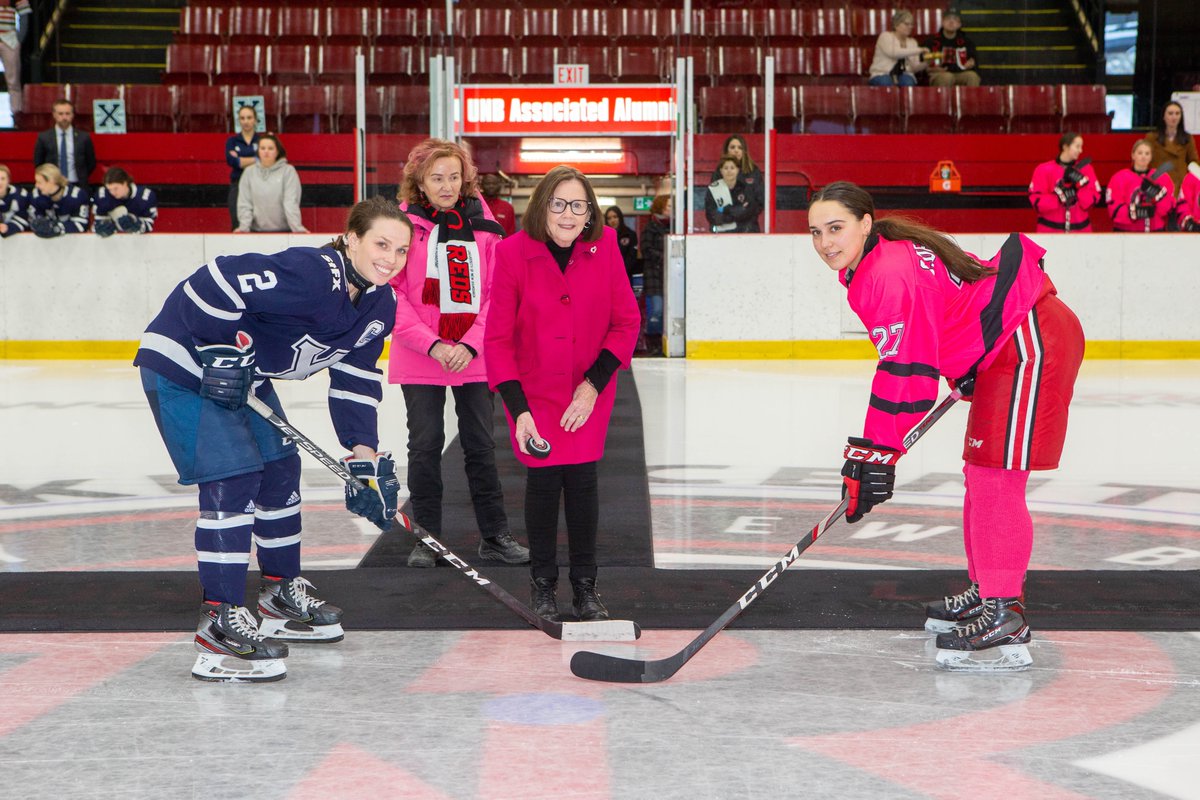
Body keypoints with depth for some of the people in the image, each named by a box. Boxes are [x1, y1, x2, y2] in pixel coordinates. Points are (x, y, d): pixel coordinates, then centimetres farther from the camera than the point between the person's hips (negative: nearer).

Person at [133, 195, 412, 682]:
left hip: (242, 374, 10)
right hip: (185, 363, -10)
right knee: (233, 478, -17)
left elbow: (356, 378, 6)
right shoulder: (310, 275, -30)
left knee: (280, 470, 16)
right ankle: (220, 623, -15)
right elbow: (216, 281, -32)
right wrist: (224, 350, -27)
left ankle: (281, 592, 34)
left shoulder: (381, 304, -1)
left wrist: (364, 451, 0)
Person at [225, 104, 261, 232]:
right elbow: (231, 160, -6)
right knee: (237, 226, -5)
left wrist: (240, 160, -6)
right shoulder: (232, 141, 11)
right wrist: (255, 160, -8)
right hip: (238, 186, 1)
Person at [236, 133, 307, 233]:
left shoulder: (288, 171, -2)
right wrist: (244, 227, -12)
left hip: (283, 230, -2)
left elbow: (291, 203, -10)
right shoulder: (249, 172, 5)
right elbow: (244, 204, 2)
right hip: (257, 230, 2)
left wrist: (297, 227, -21)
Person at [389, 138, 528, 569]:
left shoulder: (482, 225, 1)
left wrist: (471, 345, -11)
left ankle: (494, 535, 19)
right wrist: (433, 345, -15)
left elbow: (496, 293, 0)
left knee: (481, 444, 9)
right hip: (418, 357, -2)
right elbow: (392, 296, -8)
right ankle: (427, 538, 16)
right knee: (425, 445, 4)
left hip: (475, 356, 2)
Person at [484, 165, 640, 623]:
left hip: (589, 391, 1)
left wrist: (594, 383, -13)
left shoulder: (604, 247, -12)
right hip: (534, 389, -1)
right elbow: (498, 339, -14)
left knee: (582, 480, -1)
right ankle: (542, 586, 18)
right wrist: (518, 409, -20)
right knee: (543, 479, -1)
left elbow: (626, 323, -4)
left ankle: (585, 587, 15)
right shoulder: (513, 252, -17)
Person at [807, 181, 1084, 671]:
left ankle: (1005, 618, -13)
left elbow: (905, 370, -29)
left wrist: (876, 453, -28)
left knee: (995, 478, -14)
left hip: (1032, 342, -11)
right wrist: (965, 373, 25)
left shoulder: (892, 275, -25)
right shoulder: (869, 267, 7)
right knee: (980, 474, 18)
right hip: (1001, 349, 11)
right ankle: (986, 589, 31)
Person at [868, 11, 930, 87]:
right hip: (882, 75, -4)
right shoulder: (885, 36, 1)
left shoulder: (912, 42, 16)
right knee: (887, 83, -38)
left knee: (908, 82, -32)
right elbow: (893, 53, -21)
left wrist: (926, 63, -16)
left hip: (904, 75, 4)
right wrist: (919, 50, -22)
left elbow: (914, 68, 7)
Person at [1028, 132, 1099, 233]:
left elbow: (1093, 199, 1)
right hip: (1050, 229, -2)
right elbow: (1036, 200, -7)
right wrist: (1059, 196, -19)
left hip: (1080, 229, 2)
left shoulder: (1086, 169, 6)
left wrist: (1081, 182, -13)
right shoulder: (1044, 170, -2)